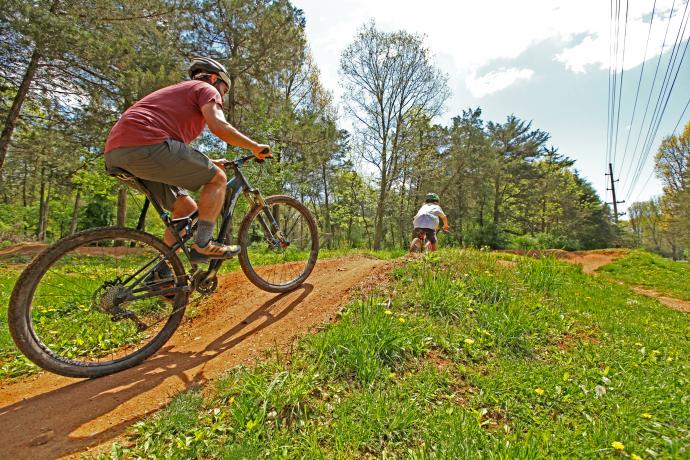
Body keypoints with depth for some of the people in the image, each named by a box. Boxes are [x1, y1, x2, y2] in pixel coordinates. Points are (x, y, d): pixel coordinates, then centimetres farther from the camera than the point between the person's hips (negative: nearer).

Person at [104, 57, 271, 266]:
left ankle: (161, 272, 12)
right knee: (218, 178, 1)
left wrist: (208, 163, 37)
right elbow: (219, 126, -11)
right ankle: (203, 244, -8)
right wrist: (255, 147, 1)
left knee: (186, 208, 15)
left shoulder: (177, 91, 38)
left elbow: (179, 151, 36)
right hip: (146, 145, -9)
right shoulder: (206, 89, 11)